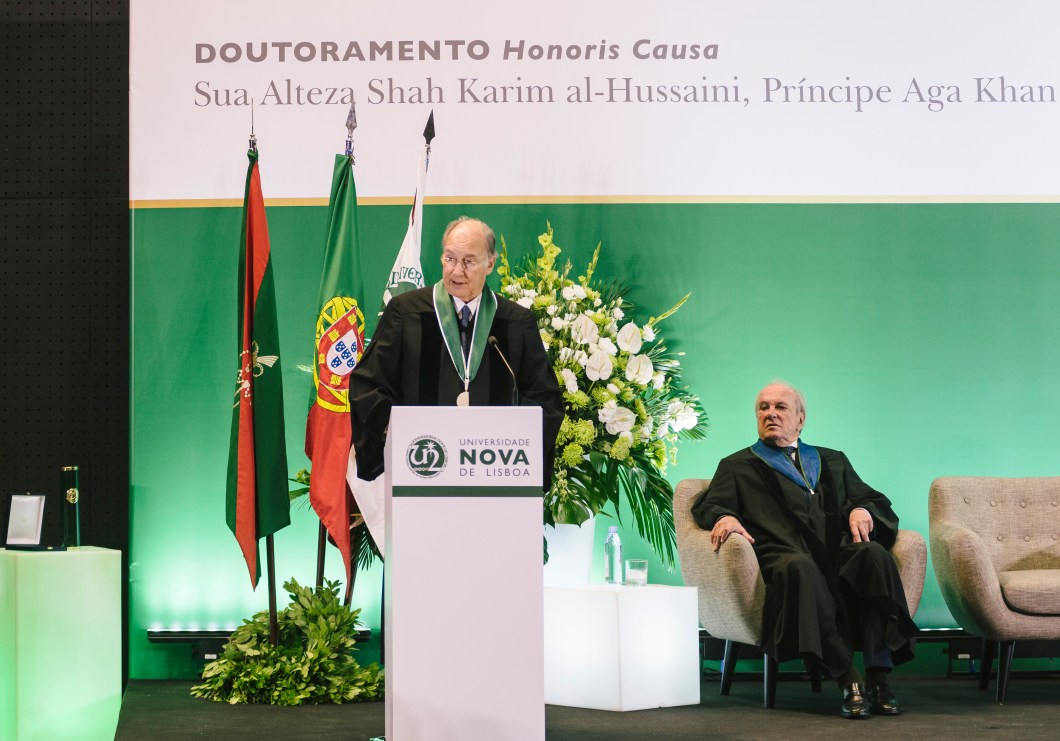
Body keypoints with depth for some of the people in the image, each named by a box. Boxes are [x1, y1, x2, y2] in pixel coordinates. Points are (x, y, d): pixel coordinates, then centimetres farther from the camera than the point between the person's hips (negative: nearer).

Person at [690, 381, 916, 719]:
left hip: (839, 556, 3)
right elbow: (707, 505, 10)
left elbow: (873, 499, 23)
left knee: (874, 554, -32)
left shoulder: (832, 461, 33)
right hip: (782, 556, -3)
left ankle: (878, 677, -35)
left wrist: (862, 509, -2)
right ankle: (848, 681, -41)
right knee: (800, 565, -40)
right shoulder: (738, 466, 26)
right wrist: (725, 517, -14)